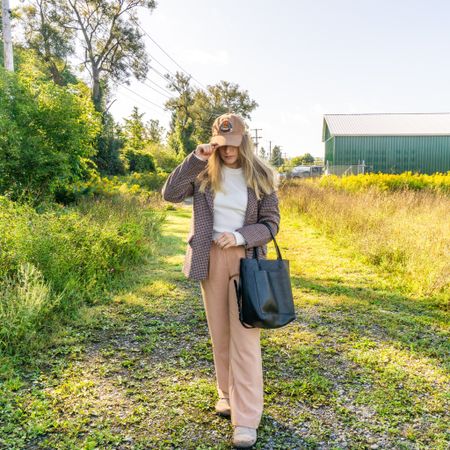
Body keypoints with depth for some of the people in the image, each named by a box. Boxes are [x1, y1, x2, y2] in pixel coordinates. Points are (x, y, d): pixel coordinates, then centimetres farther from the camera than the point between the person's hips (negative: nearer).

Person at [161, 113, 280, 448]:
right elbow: (170, 194, -10)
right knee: (220, 332, 14)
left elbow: (271, 223, -2)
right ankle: (228, 393, 34)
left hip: (246, 259, -2)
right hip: (210, 258, 2)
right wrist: (196, 159, -17)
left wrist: (240, 237, -19)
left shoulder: (261, 176, -3)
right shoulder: (204, 172, 1)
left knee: (245, 338, -4)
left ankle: (247, 418, 4)